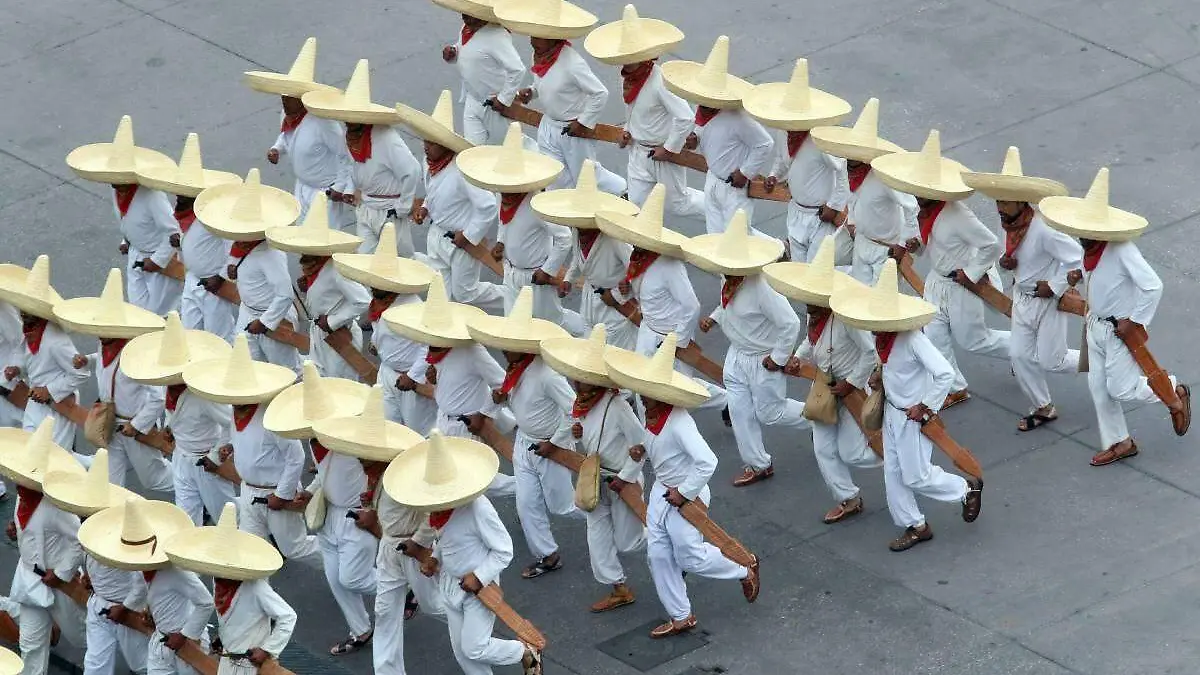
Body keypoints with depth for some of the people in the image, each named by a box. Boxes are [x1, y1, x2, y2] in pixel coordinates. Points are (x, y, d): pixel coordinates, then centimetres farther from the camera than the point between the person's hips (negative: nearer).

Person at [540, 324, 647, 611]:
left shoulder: (616, 406, -28)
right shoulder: (580, 404, -3)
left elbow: (641, 443, -23)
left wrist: (626, 478, -18)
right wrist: (577, 434, -11)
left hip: (621, 479, -8)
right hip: (595, 478, 8)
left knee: (627, 541, 4)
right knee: (597, 535, 8)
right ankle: (619, 590, 20)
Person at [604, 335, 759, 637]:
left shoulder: (679, 423, -33)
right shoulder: (652, 414, -6)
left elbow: (707, 462, -37)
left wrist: (685, 493, -25)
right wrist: (642, 450, -4)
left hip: (686, 497, -9)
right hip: (661, 491, 9)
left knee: (690, 557, 7)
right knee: (659, 555, 10)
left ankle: (745, 570, 33)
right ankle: (680, 616, 24)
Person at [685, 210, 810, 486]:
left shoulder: (761, 289, -35)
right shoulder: (729, 281, -9)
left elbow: (790, 324, -32)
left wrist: (779, 358, -22)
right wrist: (713, 318, -1)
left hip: (763, 361, -8)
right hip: (737, 355, 8)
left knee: (770, 412, 9)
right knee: (740, 412, 12)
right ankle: (757, 465, 28)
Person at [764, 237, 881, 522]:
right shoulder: (814, 316, -6)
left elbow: (871, 354, -26)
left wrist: (851, 383, -22)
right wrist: (798, 358, -3)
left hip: (853, 390, -8)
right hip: (824, 387, 8)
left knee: (850, 453, -2)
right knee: (824, 450, 9)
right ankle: (848, 499, 25)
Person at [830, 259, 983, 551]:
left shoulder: (912, 339, -32)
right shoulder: (882, 335, -6)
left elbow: (945, 374, -34)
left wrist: (926, 406, -24)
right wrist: (880, 374, 0)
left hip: (913, 417, -8)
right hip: (892, 411, 8)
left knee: (915, 476, 5)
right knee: (893, 474, 13)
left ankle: (968, 488, 28)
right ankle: (915, 526, 28)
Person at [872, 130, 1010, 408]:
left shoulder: (957, 215, -33)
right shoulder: (926, 210, -7)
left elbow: (991, 245, -29)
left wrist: (971, 274, -21)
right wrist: (917, 245, -8)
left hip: (960, 286, -8)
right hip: (937, 280, 8)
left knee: (973, 340, 10)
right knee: (935, 336, 10)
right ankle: (955, 389, 26)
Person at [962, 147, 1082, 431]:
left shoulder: (1042, 229, -31)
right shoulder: (1010, 225, -5)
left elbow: (1076, 256, -29)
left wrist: (1055, 286, -21)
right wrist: (1004, 260, -8)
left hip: (1047, 300, -8)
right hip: (1022, 298, 8)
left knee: (1051, 360, 0)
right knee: (1020, 355, 8)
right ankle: (1043, 408, 25)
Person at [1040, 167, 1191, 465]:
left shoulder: (1122, 250, -29)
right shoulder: (1089, 247, -5)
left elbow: (1153, 286, -30)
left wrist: (1134, 321, -22)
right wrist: (1079, 274, -3)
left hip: (1121, 329, -8)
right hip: (1096, 325, 8)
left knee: (1121, 389, 1)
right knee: (1098, 387, 12)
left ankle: (1174, 392, 27)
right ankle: (1118, 443, 28)